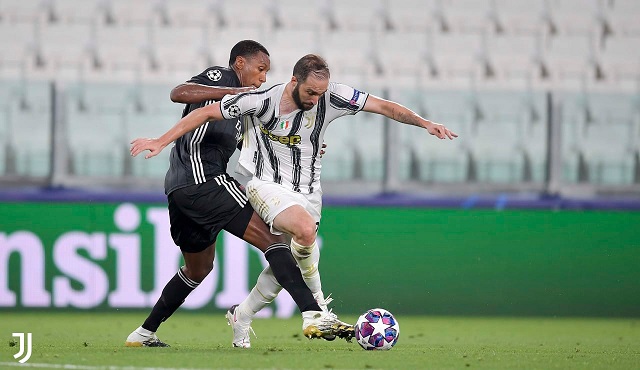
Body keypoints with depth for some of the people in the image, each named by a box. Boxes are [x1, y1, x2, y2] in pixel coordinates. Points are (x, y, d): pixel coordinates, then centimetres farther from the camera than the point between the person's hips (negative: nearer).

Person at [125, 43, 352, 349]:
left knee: (199, 269, 27)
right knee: (272, 240, -15)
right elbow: (178, 93, -17)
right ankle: (312, 315, -25)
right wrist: (233, 92, -23)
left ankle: (144, 334, 32)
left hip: (179, 189, 11)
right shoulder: (219, 76, 1)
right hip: (201, 179, -11)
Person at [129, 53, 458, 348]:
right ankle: (317, 304, -12)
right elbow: (206, 113, -10)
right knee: (305, 228, -32)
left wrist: (425, 123, -17)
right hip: (267, 185, -5)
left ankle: (243, 316, 27)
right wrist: (161, 141, -12)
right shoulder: (262, 101, -18)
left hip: (307, 190, 5)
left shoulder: (331, 97, -11)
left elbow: (384, 107, -7)